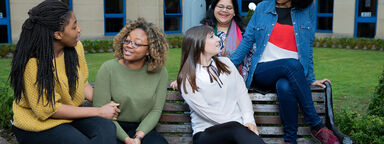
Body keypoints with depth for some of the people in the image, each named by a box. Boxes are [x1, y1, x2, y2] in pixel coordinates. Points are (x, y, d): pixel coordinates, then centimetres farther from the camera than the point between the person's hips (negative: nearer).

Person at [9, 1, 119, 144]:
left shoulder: (76, 47, -3)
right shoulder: (33, 62, -23)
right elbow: (48, 109, -20)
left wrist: (105, 106, -11)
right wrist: (98, 112, -19)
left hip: (70, 114, 5)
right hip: (38, 123, -5)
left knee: (107, 128, -23)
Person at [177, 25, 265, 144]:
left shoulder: (225, 63, 14)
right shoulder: (187, 78, -2)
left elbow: (242, 92, 9)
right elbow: (205, 112, -9)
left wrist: (249, 120, -8)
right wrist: (237, 124, -15)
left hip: (238, 126, 4)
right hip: (206, 133, -4)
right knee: (238, 129, -35)